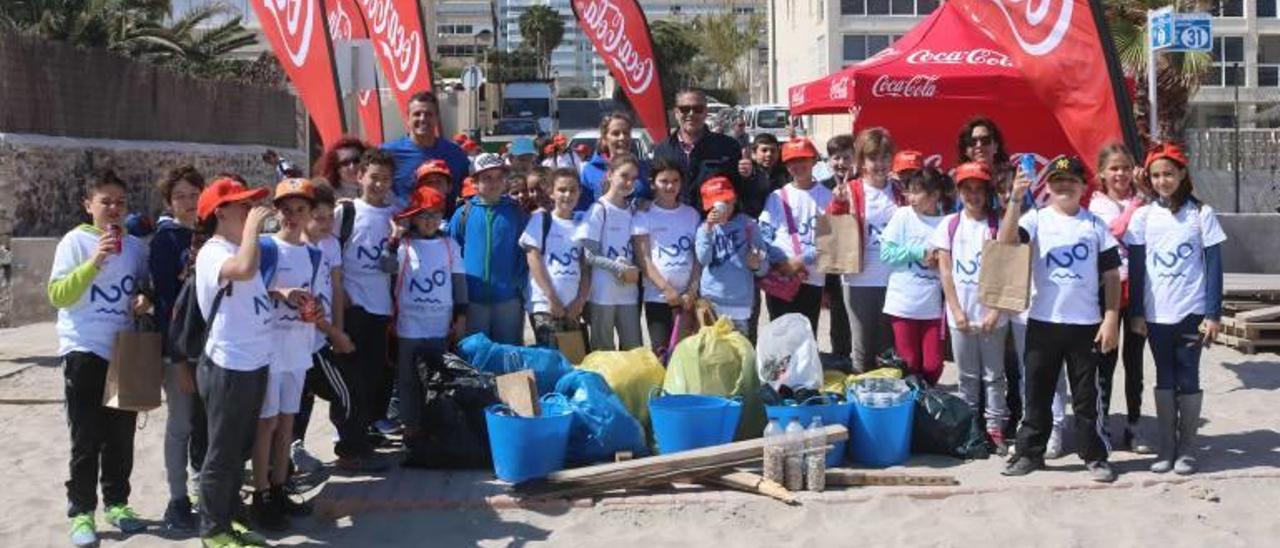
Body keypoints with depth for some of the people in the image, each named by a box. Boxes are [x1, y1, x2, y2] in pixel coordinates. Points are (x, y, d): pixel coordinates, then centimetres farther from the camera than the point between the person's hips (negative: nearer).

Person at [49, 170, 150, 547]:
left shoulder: (136, 246, 7)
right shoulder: (75, 241, -7)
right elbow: (57, 295, -14)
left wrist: (146, 300, -3)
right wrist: (94, 262, -24)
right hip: (85, 351, -4)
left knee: (121, 436, 11)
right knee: (86, 439, -1)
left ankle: (116, 503, 24)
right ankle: (81, 513, 7)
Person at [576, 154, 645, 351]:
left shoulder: (633, 212, 10)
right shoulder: (599, 210, -6)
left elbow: (636, 250, 14)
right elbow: (589, 255, -9)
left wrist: (635, 270, -7)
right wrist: (621, 268, -15)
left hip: (628, 292, 5)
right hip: (602, 292, -5)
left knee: (634, 350, 6)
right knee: (603, 351, 3)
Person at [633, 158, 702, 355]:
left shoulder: (692, 214, 10)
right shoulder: (644, 215, 1)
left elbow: (698, 257, 8)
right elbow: (644, 259, -4)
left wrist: (692, 291, -4)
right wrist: (667, 289, -12)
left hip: (688, 296, 2)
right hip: (657, 296, -2)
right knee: (662, 353, -3)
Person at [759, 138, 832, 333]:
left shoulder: (826, 196, 3)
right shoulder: (777, 197, 6)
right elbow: (764, 236, 2)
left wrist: (803, 260, -14)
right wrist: (780, 263, -12)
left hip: (813, 279, 0)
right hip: (780, 278, 0)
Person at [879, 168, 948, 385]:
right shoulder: (903, 215, -3)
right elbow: (886, 253, -5)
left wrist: (941, 263, -15)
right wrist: (918, 252, -12)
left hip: (933, 305, 1)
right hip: (904, 302, -1)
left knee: (932, 365, 3)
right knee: (909, 363, 6)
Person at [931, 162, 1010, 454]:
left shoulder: (998, 225, 0)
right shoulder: (949, 224, 3)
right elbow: (945, 271, 2)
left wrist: (995, 311, -9)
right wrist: (956, 311, -4)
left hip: (992, 316, -1)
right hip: (961, 315, 1)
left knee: (994, 375, 5)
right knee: (968, 376, 9)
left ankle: (995, 429, 11)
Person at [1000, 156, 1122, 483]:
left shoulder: (1095, 224, 5)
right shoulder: (1037, 219, 2)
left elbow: (1111, 274, 5)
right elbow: (1005, 242, -18)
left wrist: (1111, 318, -3)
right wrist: (1016, 199, -26)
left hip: (1086, 324, 0)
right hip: (1043, 322, 0)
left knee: (1087, 395, 7)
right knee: (1037, 392, 8)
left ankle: (1095, 456, 16)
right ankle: (1029, 453, 17)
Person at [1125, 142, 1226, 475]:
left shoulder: (1201, 214, -3)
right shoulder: (1143, 216, 2)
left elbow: (1214, 266, -2)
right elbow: (1136, 267, 4)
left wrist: (1213, 314, -7)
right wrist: (1136, 312, 0)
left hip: (1192, 312, -2)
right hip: (1156, 313, 2)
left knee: (1188, 378, 3)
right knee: (1164, 378, 9)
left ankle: (1187, 447, 13)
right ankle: (1166, 446, 17)